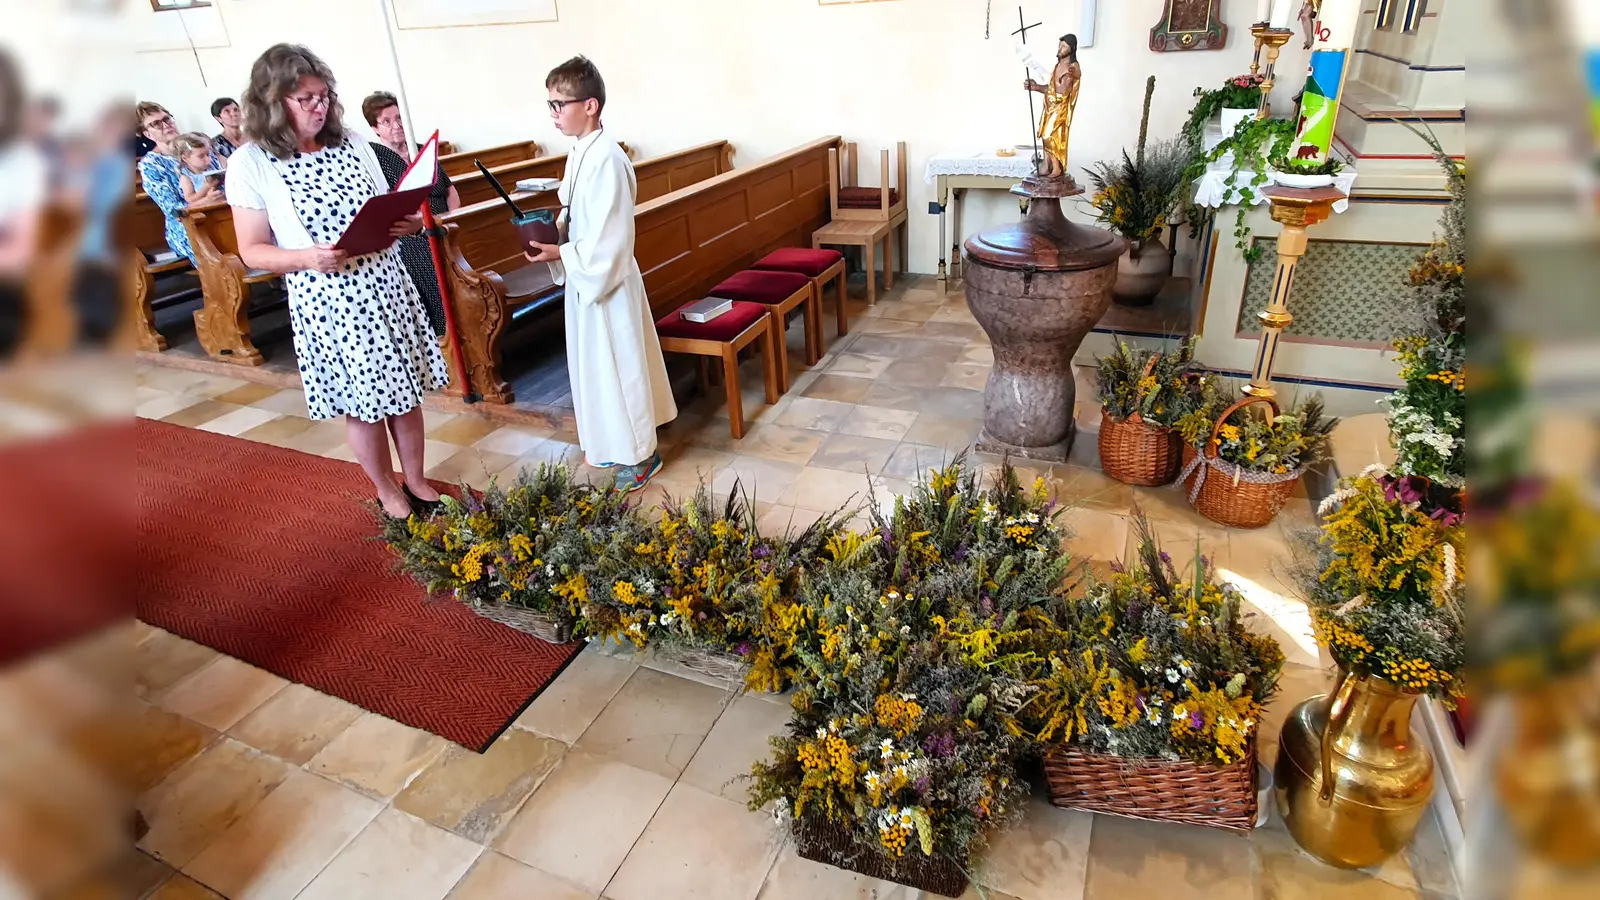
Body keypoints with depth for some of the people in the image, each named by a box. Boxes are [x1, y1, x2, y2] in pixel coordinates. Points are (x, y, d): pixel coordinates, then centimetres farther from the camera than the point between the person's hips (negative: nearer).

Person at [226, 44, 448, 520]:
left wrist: (409, 222, -11)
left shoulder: (353, 144, 5)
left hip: (388, 288, 4)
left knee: (405, 390, 12)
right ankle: (387, 491, 29)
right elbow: (252, 251, -5)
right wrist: (308, 258, -23)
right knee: (361, 403, 9)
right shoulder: (250, 164, -7)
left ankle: (415, 480, 31)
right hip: (327, 301, -3)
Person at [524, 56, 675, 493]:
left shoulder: (606, 159, -21)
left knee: (618, 364, 1)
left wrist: (560, 254, -19)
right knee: (596, 362, 18)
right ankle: (616, 441, 34)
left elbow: (608, 238, -24)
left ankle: (640, 454, 16)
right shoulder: (580, 153, 7)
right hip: (585, 276, 9)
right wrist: (551, 235, -1)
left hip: (607, 279, -9)